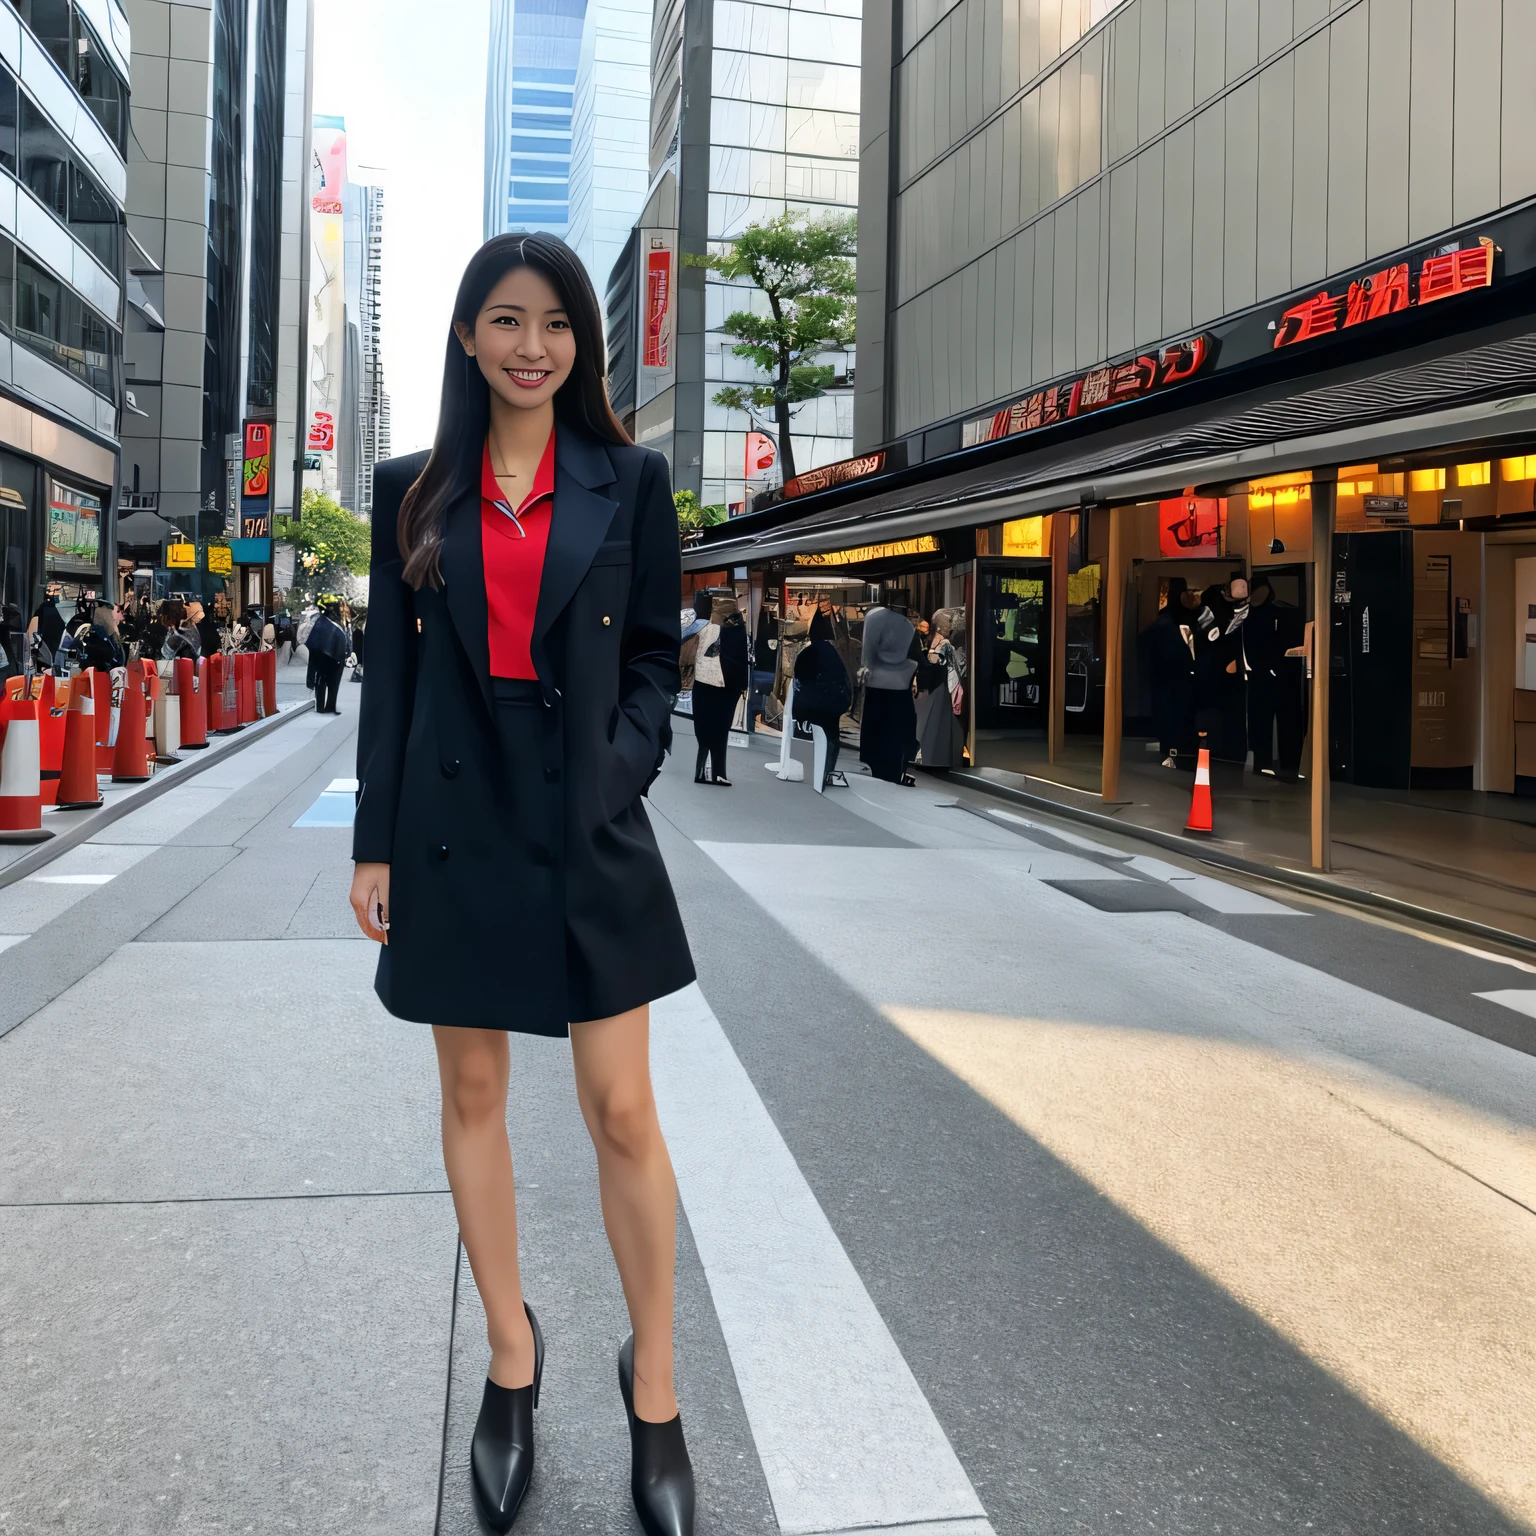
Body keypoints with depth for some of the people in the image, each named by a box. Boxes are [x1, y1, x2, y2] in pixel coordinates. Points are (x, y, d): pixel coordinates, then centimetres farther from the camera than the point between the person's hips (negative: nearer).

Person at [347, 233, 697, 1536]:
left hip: (587, 829, -1)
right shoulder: (413, 490, 7)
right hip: (455, 822, 2)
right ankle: (511, 1358, 30)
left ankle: (655, 1386, 18)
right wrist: (378, 842, 4)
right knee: (473, 1097, 11)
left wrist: (614, 779, -10)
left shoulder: (629, 483, 4)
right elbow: (391, 672, 7)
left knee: (623, 1112, 0)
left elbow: (653, 659, 5)